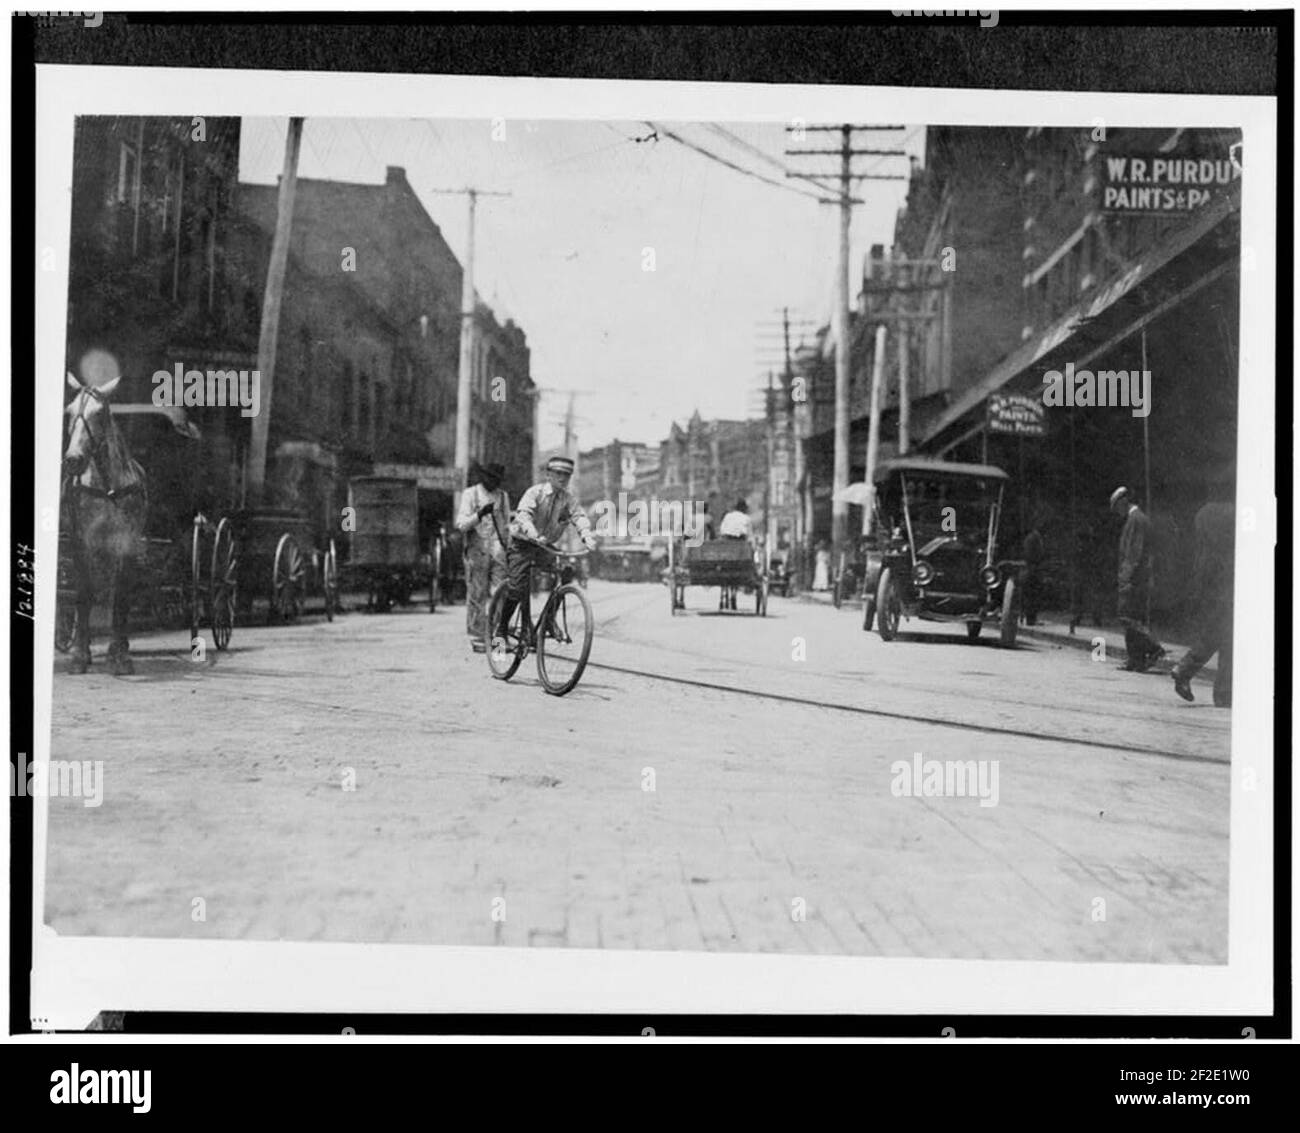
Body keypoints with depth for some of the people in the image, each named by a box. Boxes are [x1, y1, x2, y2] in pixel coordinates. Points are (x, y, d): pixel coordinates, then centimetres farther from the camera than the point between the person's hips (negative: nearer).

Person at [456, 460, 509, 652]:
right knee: (476, 598, -1)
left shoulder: (503, 496, 15)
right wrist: (480, 514, -21)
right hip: (477, 551, -3)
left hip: (498, 551, 3)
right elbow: (461, 524, -6)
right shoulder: (470, 494, 3)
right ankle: (477, 640, 5)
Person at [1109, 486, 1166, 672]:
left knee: (1128, 618, -10)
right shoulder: (1142, 519, 20)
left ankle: (1154, 648, -13)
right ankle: (1137, 660, 7)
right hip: (1142, 579, 10)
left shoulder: (1135, 519, -11)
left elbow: (1135, 552, -18)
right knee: (1137, 620, 8)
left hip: (1133, 577, -10)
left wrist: (1126, 578, -21)